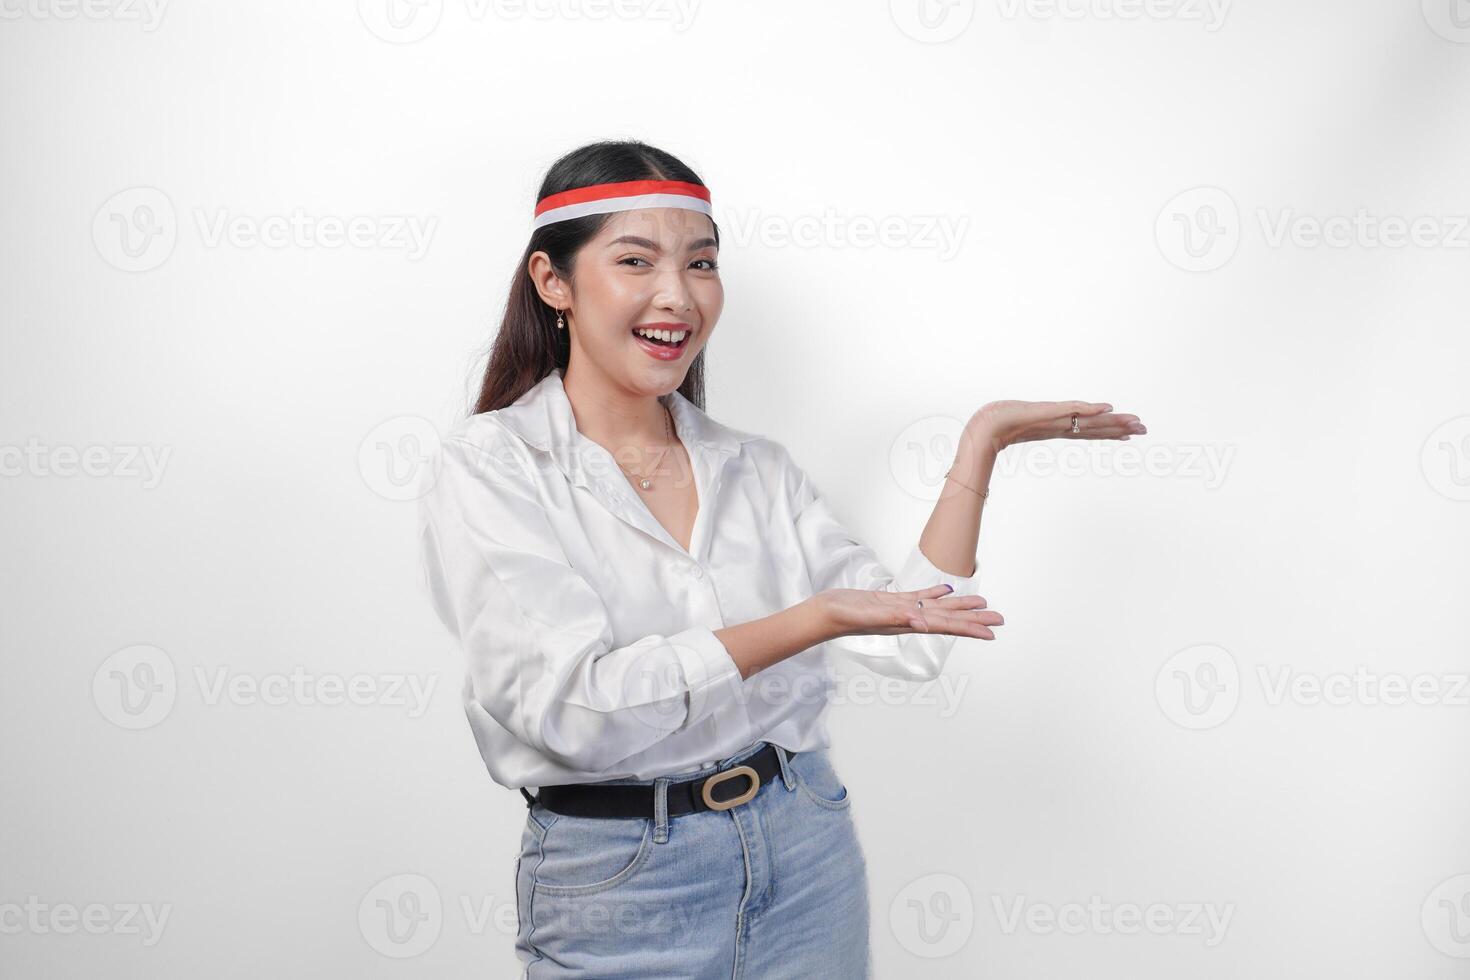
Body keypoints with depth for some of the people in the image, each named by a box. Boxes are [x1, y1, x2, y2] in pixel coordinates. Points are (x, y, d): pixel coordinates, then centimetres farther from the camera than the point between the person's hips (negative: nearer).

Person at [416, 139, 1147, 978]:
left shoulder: (759, 468, 5)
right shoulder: (488, 469, -9)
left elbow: (909, 639, 0)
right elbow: (574, 706, -21)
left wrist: (982, 443, -3)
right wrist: (815, 618, -26)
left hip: (808, 854, 4)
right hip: (618, 886, -4)